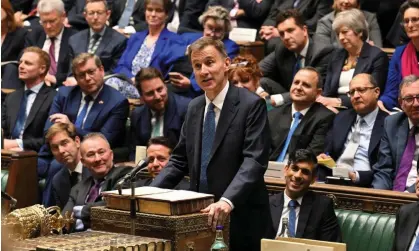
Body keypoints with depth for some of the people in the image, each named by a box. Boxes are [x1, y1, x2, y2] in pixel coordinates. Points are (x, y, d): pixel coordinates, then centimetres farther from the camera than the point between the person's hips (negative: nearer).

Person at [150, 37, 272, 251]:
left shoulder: (251, 105, -10)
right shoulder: (194, 107, 11)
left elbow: (254, 161, -19)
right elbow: (180, 160, 14)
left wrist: (227, 201, -32)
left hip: (241, 219, -6)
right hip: (202, 215, 6)